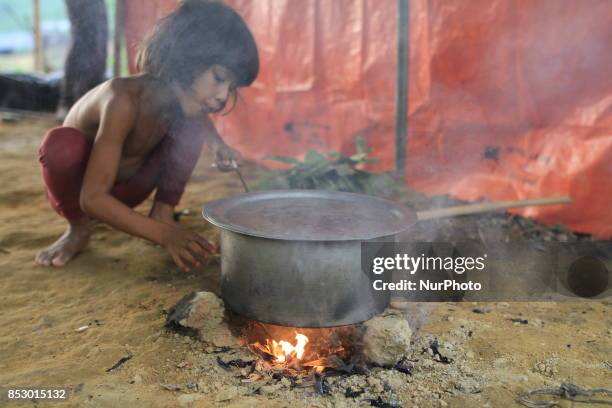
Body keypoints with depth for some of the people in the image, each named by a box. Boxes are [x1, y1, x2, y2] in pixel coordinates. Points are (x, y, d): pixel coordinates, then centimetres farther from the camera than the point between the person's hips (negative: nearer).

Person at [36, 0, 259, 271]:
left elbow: (198, 113, 12)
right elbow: (93, 199, -39)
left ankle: (162, 213, -3)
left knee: (190, 124, -14)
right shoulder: (125, 99, -38)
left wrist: (217, 144, -9)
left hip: (124, 189, 5)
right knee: (61, 143, -37)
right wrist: (163, 235, -49)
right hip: (79, 190, -5)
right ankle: (79, 228, -10)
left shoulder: (183, 92, -18)